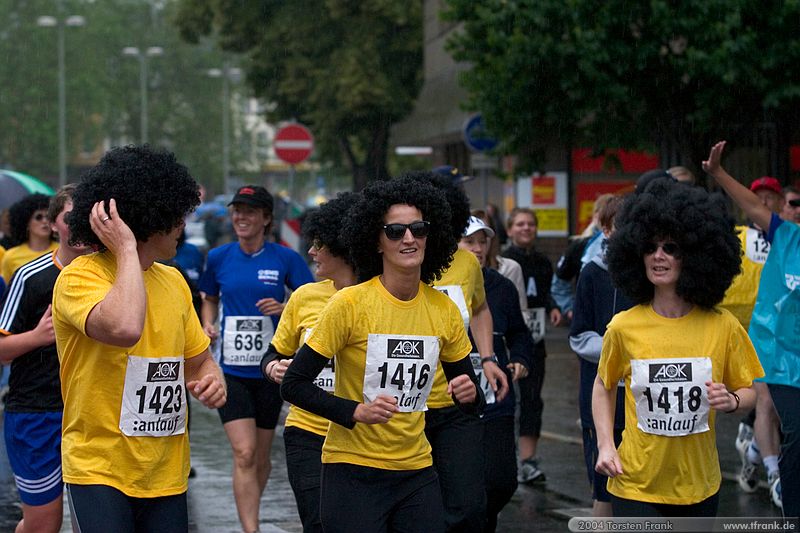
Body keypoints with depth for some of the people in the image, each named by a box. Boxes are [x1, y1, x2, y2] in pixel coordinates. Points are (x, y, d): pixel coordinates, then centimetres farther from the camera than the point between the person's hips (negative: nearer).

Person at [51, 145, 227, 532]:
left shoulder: (173, 281, 12)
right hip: (98, 469, -6)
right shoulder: (79, 278, -12)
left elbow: (198, 359, 22)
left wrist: (212, 383, -1)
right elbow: (124, 329, -33)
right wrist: (126, 250, -21)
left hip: (166, 474, 7)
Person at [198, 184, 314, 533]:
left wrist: (283, 308, -16)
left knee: (261, 458, 12)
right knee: (244, 454, -13)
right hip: (232, 370, 0)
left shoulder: (286, 258, -4)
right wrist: (208, 323, 0)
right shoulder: (218, 258, 2)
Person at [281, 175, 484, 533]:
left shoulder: (444, 310, 2)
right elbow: (294, 385, -10)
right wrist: (356, 412, -23)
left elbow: (470, 396, 14)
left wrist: (469, 394, -10)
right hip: (353, 471, -4)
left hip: (417, 472, 4)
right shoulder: (351, 303, -11)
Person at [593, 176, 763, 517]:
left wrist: (732, 401, -16)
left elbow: (750, 391, 6)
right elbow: (604, 386, 10)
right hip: (636, 485, -2)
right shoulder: (624, 327, -6)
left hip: (699, 485, 2)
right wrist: (605, 445, 0)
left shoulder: (722, 326, -6)